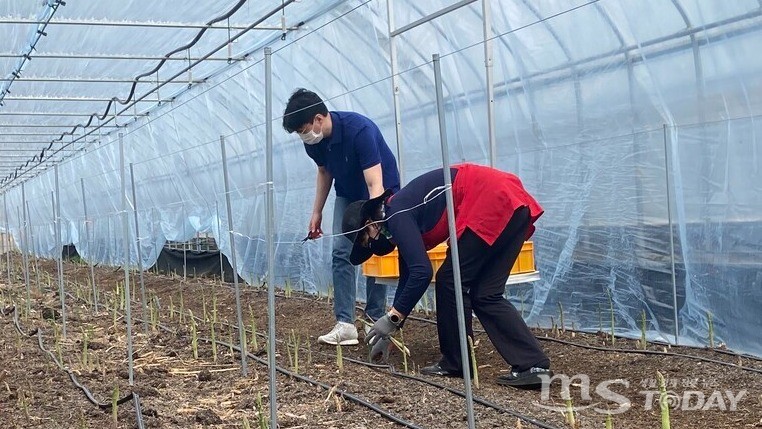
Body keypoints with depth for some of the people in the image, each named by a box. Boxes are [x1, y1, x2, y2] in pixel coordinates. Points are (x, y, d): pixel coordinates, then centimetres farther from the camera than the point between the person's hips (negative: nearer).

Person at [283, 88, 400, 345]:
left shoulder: (360, 130, -35)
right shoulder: (313, 141, -15)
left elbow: (375, 184, -41)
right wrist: (317, 211, 5)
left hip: (380, 193, -5)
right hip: (348, 195, 5)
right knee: (341, 253, -8)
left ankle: (375, 319, 8)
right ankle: (345, 324, -11)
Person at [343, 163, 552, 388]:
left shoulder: (396, 216, -6)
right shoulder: (402, 212, 21)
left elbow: (421, 272, -13)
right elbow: (408, 277, 28)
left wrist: (392, 318, -2)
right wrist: (389, 331, 31)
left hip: (494, 202, -10)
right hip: (515, 204, 10)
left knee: (451, 281, 2)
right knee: (485, 295, 9)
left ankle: (455, 364, 12)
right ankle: (533, 365, 3)